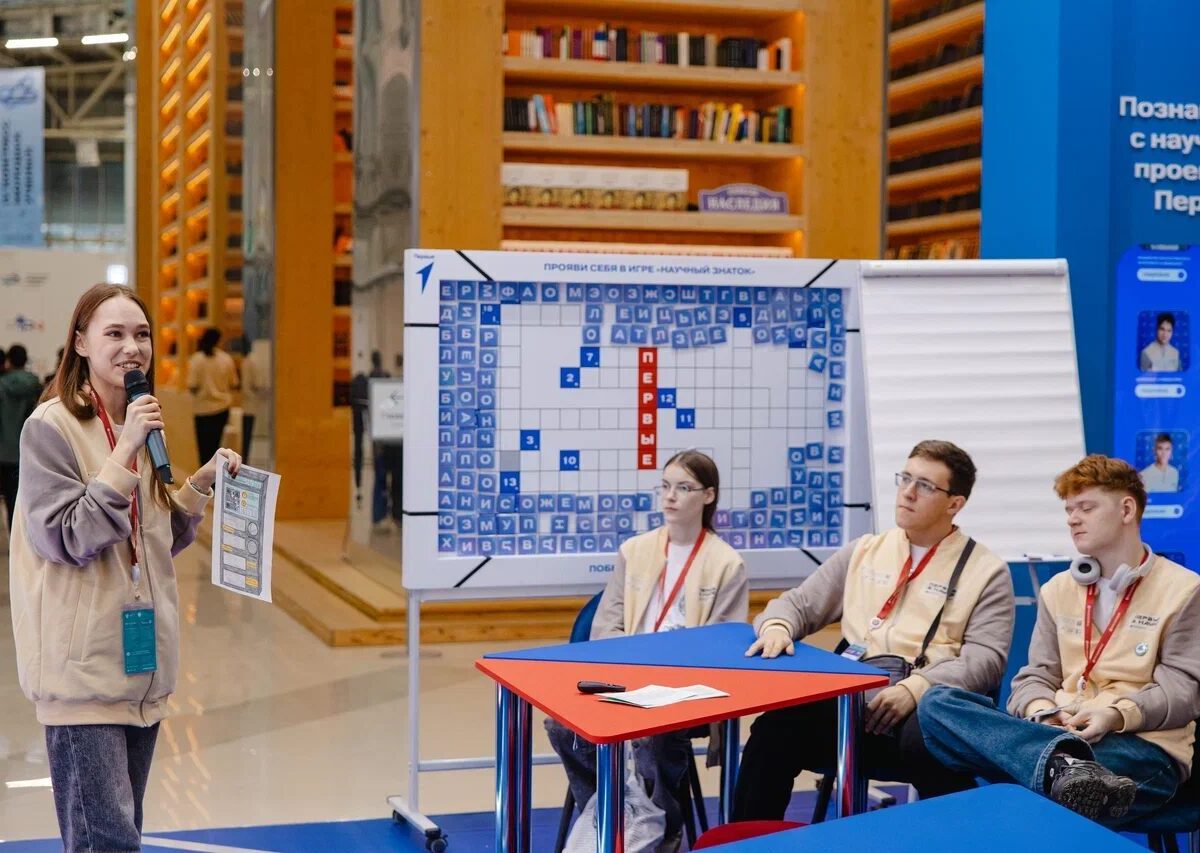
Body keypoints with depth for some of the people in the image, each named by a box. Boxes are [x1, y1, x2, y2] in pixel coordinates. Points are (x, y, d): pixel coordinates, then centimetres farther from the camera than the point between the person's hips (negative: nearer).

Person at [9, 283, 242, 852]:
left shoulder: (141, 425, 12)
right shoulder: (51, 426, -11)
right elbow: (65, 540, -17)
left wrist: (201, 485, 4)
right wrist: (124, 455, -21)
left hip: (141, 657, 8)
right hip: (82, 666, -7)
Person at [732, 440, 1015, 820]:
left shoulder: (987, 571, 9)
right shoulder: (864, 551, 22)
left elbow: (985, 659, -2)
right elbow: (799, 603, 22)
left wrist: (917, 687, -19)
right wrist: (777, 626, -4)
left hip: (927, 704, -3)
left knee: (930, 747, -39)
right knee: (773, 730, -26)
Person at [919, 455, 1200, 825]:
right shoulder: (1057, 589, 20)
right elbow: (1035, 676, 15)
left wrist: (1117, 715, -23)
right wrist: (1041, 711, -12)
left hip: (1143, 746, -8)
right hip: (1058, 732, 8)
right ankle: (1062, 764, -48)